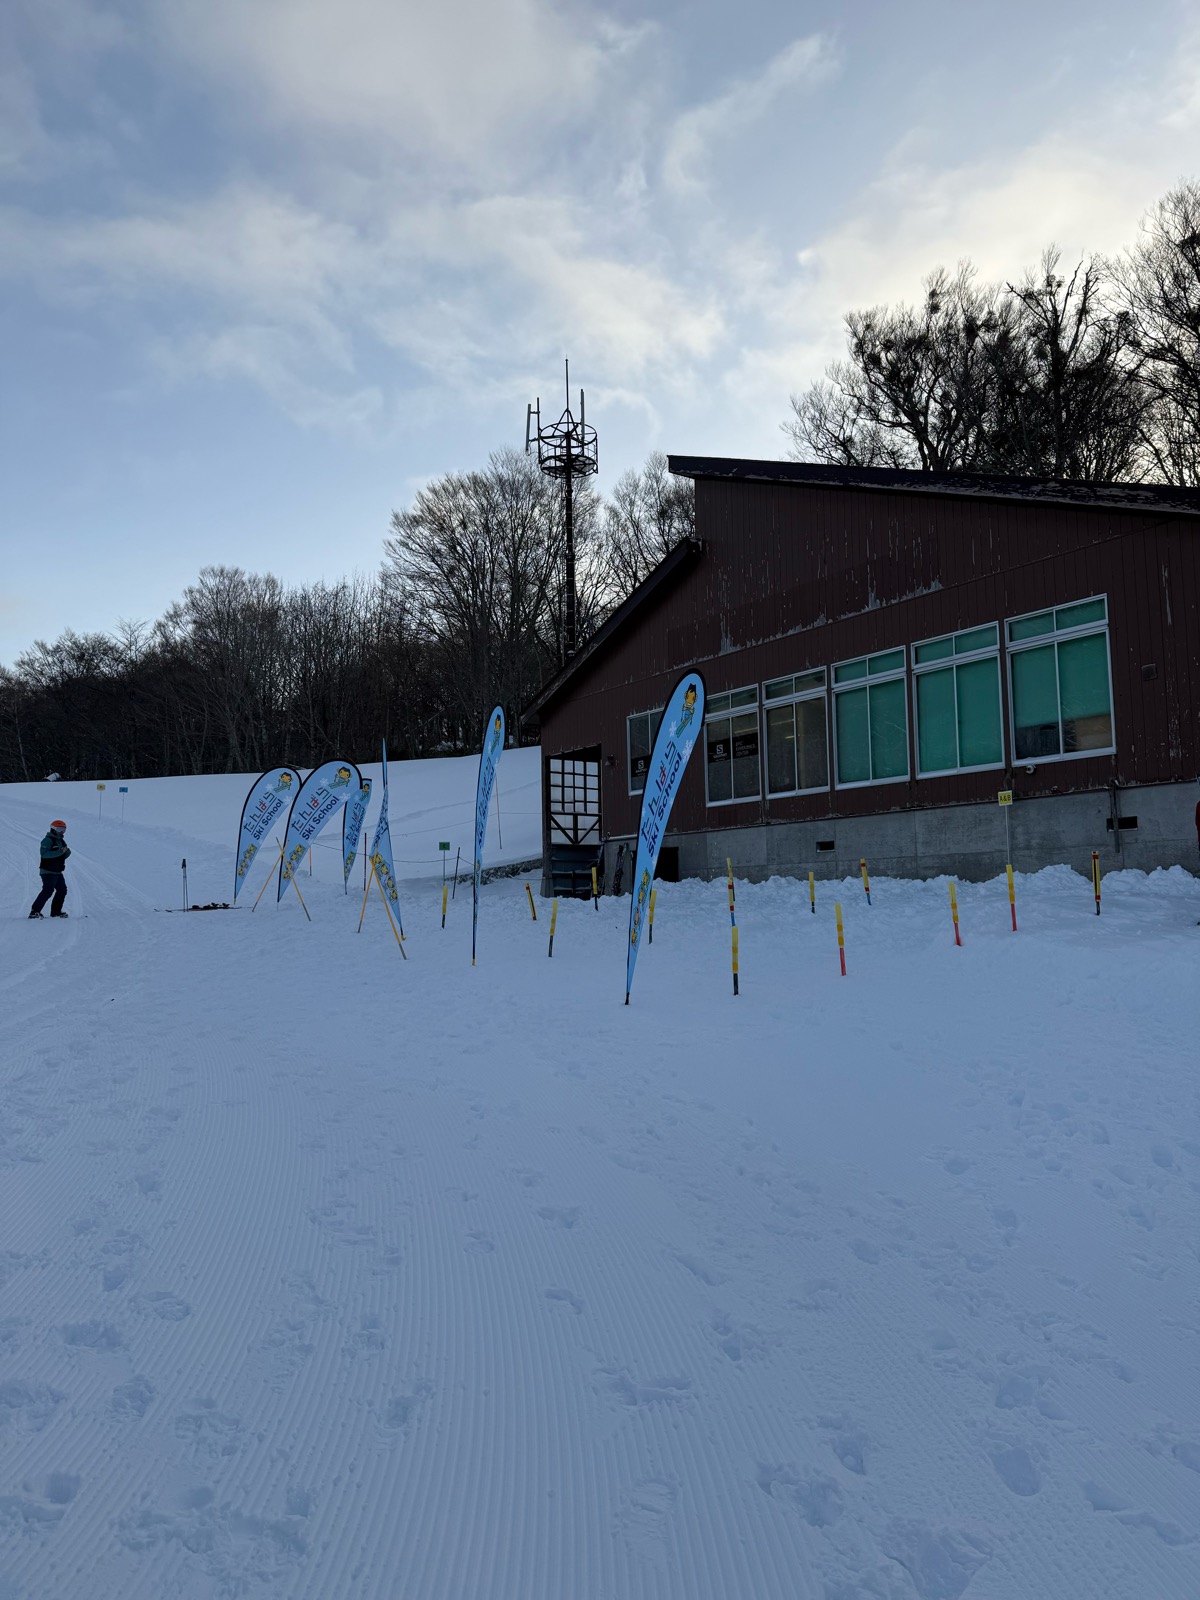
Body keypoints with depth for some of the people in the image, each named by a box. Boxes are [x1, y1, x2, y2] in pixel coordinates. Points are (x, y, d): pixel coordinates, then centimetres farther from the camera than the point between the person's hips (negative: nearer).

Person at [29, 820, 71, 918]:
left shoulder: (61, 841, 16)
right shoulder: (48, 840, -11)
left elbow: (64, 856, 17)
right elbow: (44, 854, -25)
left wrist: (67, 851, -5)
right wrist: (60, 852, -28)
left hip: (58, 872, 9)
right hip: (48, 871, -9)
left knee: (62, 890, 10)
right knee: (48, 891, -17)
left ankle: (56, 911, 18)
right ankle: (35, 911, -15)